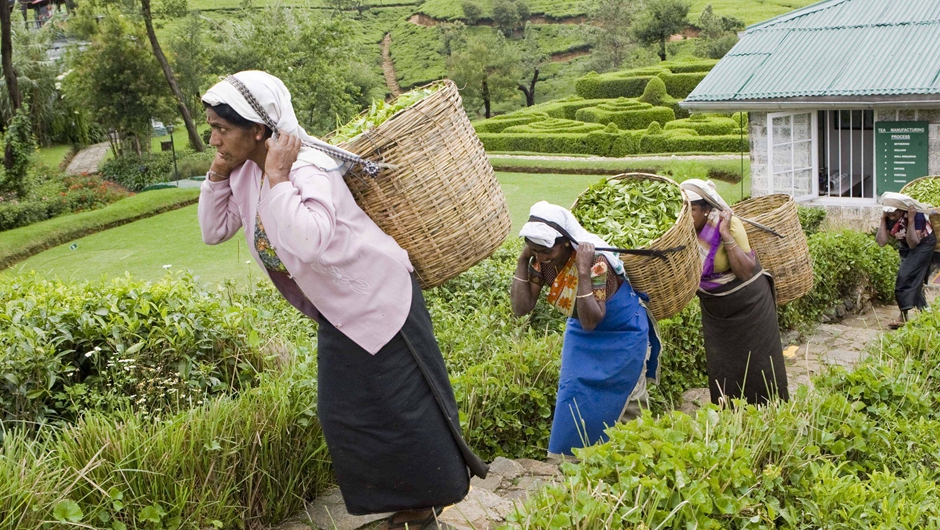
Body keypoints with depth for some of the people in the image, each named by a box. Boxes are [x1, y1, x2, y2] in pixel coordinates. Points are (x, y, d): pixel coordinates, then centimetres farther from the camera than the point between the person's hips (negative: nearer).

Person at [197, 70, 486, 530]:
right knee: (343, 416, 14)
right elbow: (214, 231, 7)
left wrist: (278, 177, -37)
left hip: (378, 303, -9)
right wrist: (218, 173, -5)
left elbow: (306, 243, -45)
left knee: (400, 409, 3)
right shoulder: (245, 173, -2)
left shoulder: (307, 168, -28)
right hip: (337, 314, 9)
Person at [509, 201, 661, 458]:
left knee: (624, 404, 6)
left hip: (621, 335, -6)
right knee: (574, 400, 9)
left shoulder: (594, 260, -34)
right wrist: (522, 260, -26)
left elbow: (591, 321, -39)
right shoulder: (541, 261, -17)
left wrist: (583, 271, -45)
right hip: (582, 334, 6)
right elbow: (521, 308, -21)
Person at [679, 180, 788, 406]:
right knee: (721, 371, 9)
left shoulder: (727, 224, -23)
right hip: (714, 309, 4)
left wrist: (726, 236, -32)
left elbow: (746, 271, -28)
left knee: (757, 365, 6)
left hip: (749, 304, -4)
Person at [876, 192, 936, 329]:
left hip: (923, 244, -6)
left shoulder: (916, 215, -33)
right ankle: (923, 310, 24)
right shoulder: (889, 218, -19)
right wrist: (882, 220, -30)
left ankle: (904, 315, -15)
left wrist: (911, 220, -43)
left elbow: (913, 243, -36)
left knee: (907, 275, -17)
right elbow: (882, 242, -26)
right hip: (905, 245, 6)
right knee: (914, 278, 11)